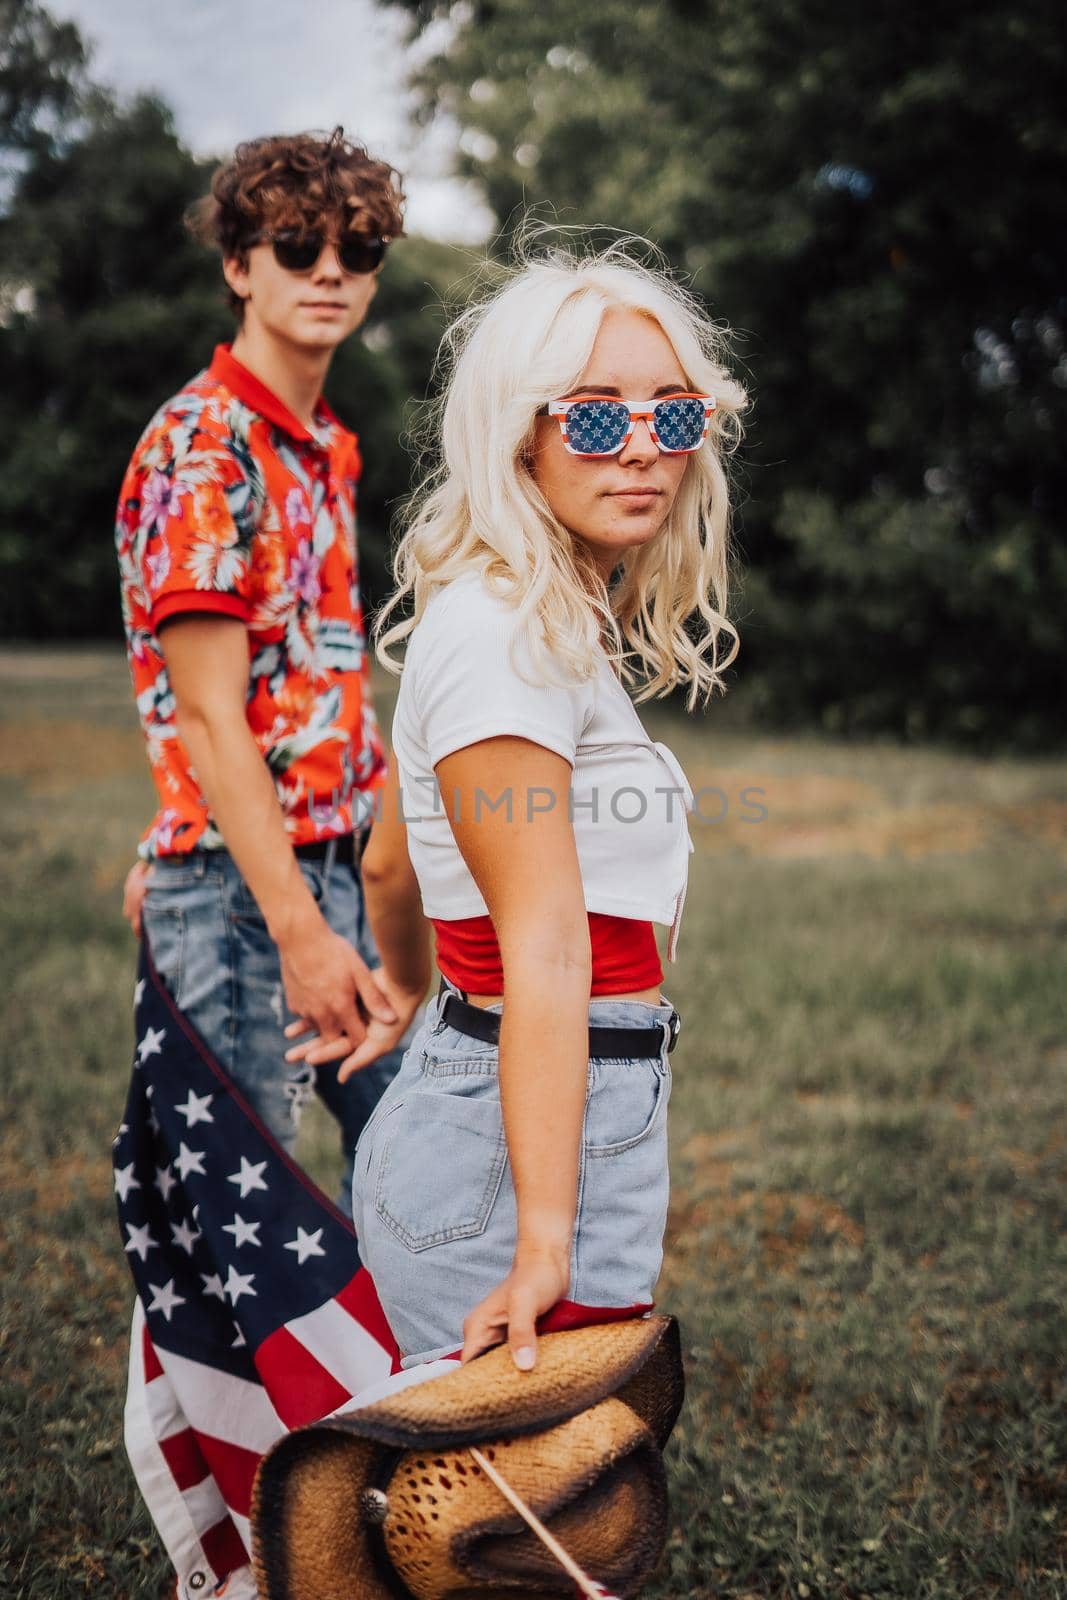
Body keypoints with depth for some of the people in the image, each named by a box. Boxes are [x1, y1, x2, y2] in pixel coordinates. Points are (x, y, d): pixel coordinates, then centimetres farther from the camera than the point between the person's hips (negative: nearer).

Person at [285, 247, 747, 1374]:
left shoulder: (557, 627, 13)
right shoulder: (503, 633, -16)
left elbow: (390, 864, 24)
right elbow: (543, 949, -23)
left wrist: (404, 1001, 41)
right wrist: (544, 1240, -25)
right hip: (518, 1154, -9)